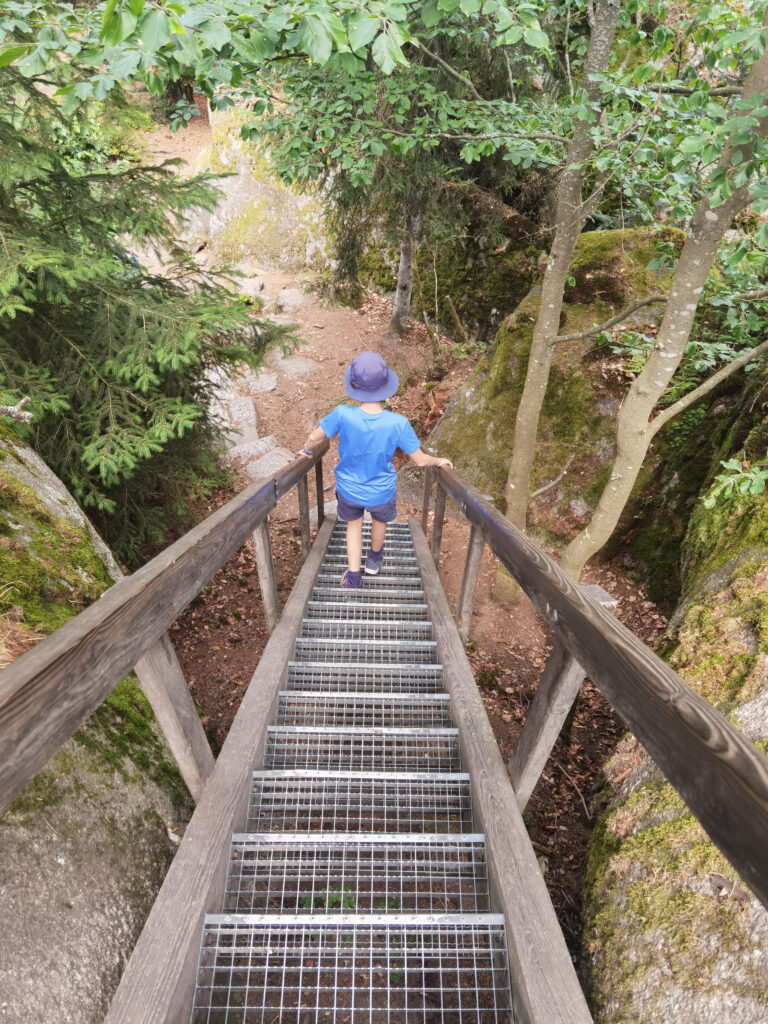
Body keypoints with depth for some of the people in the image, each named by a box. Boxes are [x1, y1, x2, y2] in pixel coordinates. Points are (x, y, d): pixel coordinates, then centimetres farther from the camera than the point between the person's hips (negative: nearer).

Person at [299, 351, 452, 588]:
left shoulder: (343, 414, -29)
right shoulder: (398, 423, -28)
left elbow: (315, 437, -12)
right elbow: (420, 460, -16)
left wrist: (306, 450, 11)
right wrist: (439, 461, 6)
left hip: (348, 490, 0)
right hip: (381, 493, 0)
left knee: (354, 523, 30)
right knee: (380, 519, 33)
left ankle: (354, 577, 29)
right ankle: (374, 558, 56)